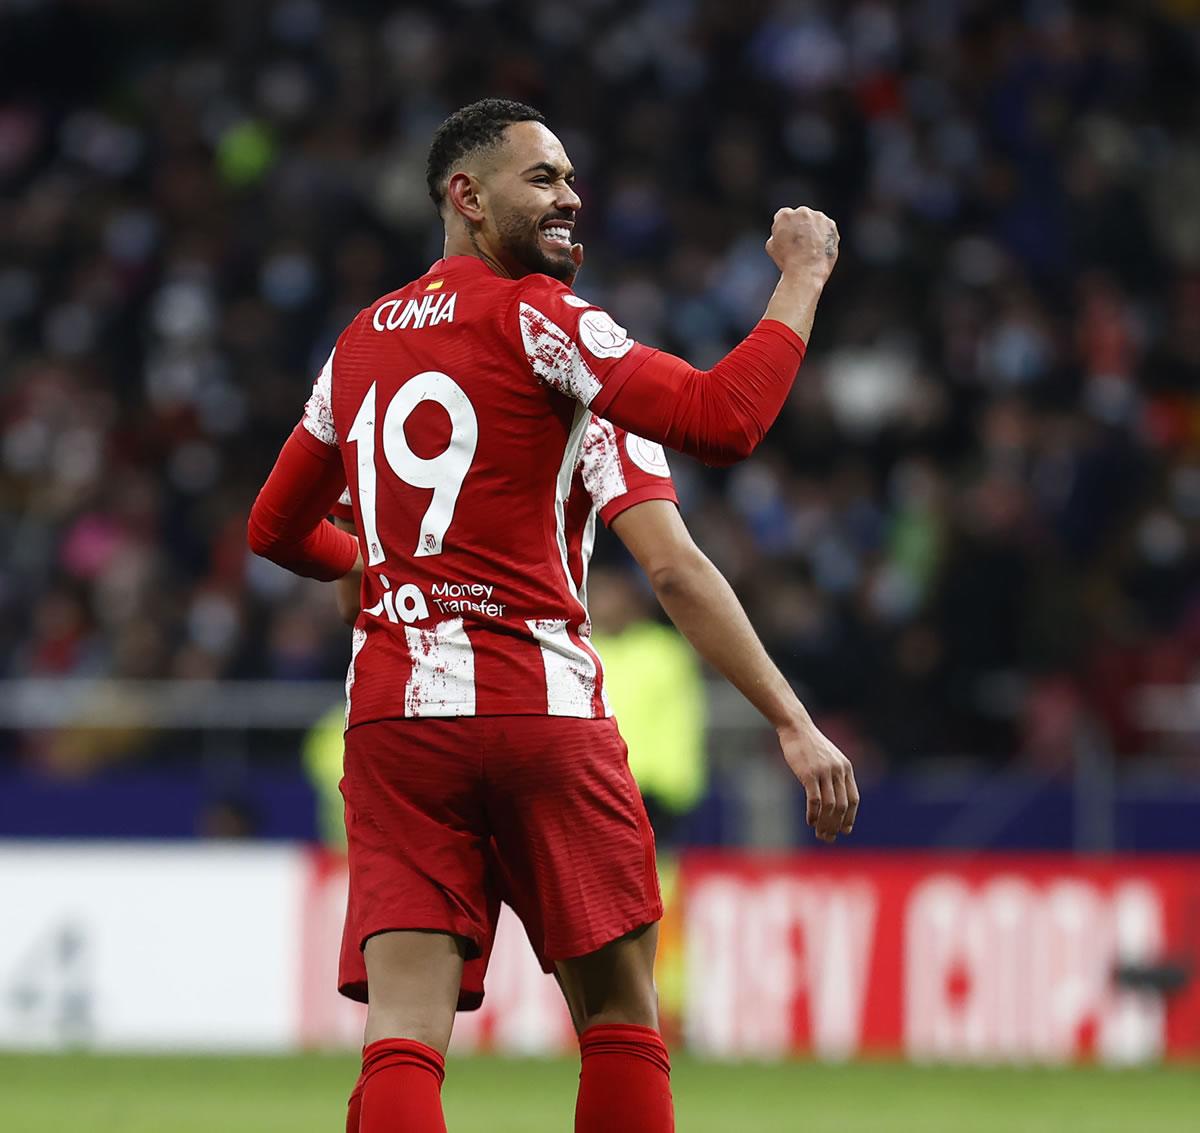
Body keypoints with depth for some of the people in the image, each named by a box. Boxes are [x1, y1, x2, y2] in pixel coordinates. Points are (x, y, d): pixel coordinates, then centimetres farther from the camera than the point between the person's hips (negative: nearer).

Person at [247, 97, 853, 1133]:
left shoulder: (361, 343, 16)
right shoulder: (537, 318, -4)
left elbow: (277, 529, 28)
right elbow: (723, 421, -14)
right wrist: (801, 280, -3)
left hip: (392, 712, 5)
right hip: (536, 705, -5)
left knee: (406, 1034, -6)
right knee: (621, 1013, 8)